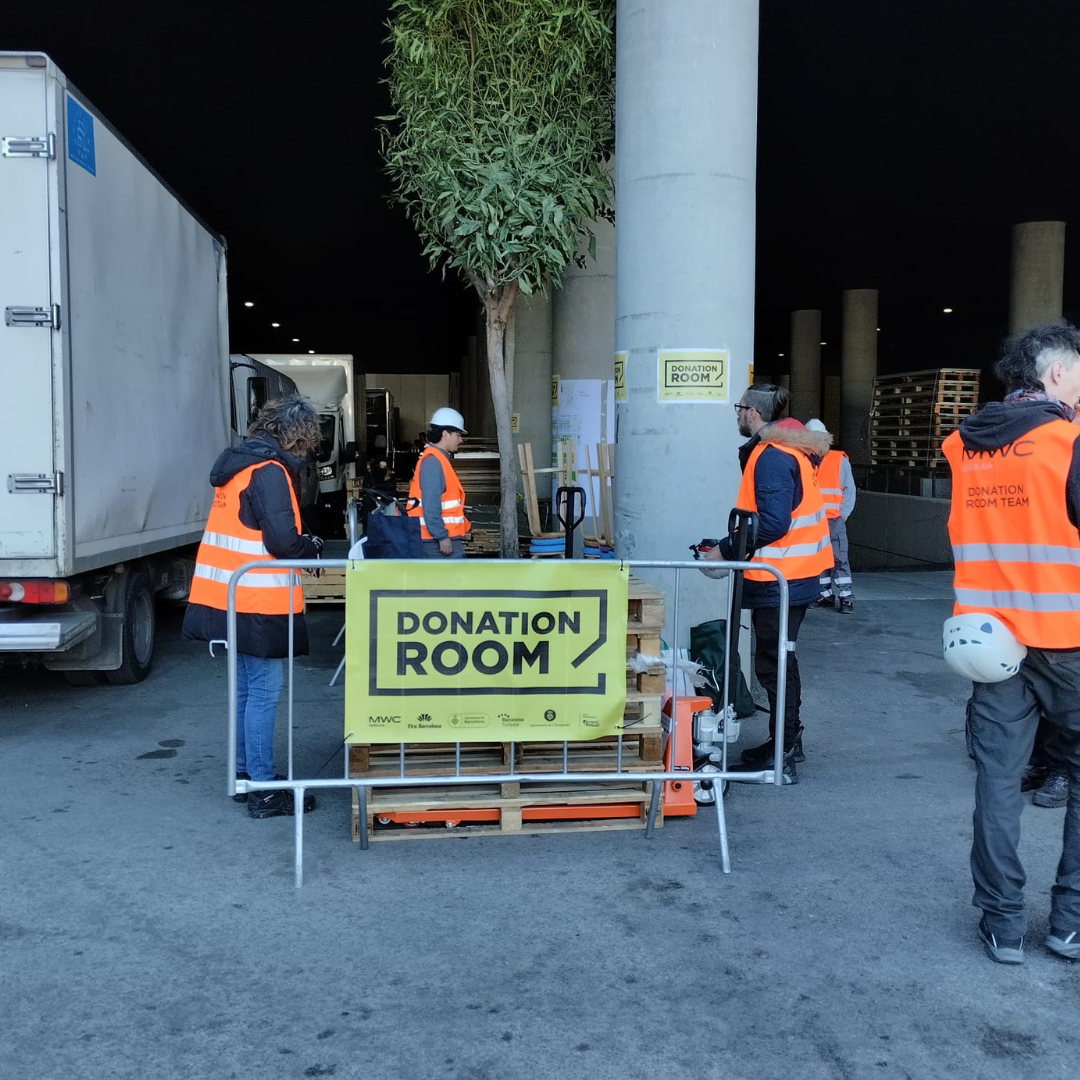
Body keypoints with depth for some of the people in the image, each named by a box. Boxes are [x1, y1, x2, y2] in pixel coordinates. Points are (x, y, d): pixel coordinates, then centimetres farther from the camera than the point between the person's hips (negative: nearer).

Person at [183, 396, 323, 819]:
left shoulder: (239, 463, 14)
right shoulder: (270, 471, -15)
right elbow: (282, 541, -20)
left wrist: (300, 544, 13)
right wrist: (312, 548, -1)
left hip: (229, 598, 10)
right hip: (258, 603, -10)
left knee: (245, 688, 18)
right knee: (264, 692, -4)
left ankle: (245, 773, 28)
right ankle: (263, 791, 1)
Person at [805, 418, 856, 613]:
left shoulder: (839, 460, 4)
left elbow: (849, 489, 4)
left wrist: (843, 514, -4)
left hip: (834, 520, -2)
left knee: (839, 559, -5)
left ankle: (846, 598, -2)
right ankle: (825, 595, 15)